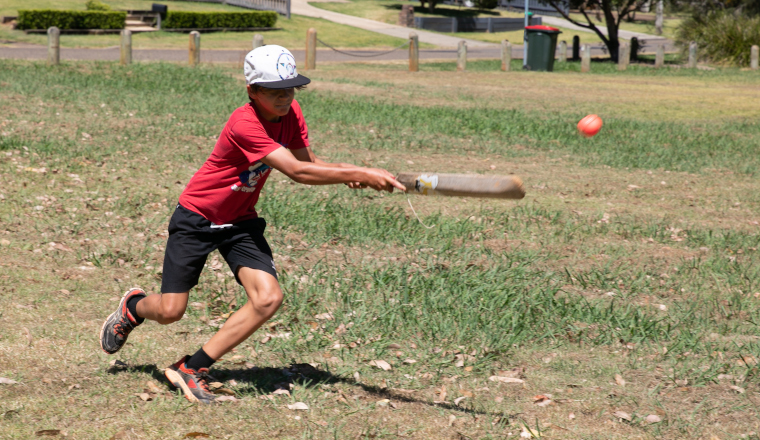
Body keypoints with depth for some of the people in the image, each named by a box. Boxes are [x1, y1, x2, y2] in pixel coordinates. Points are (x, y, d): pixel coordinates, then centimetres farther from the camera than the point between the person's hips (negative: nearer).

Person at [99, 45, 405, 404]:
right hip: (197, 217, -6)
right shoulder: (244, 125, -31)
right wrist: (362, 174, -43)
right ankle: (133, 306, 35)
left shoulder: (291, 112, -7)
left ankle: (193, 369, -4)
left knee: (268, 298, -16)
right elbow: (297, 172, -38)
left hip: (240, 222, 6)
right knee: (170, 311, -4)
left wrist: (346, 173, -23)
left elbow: (308, 161, 0)